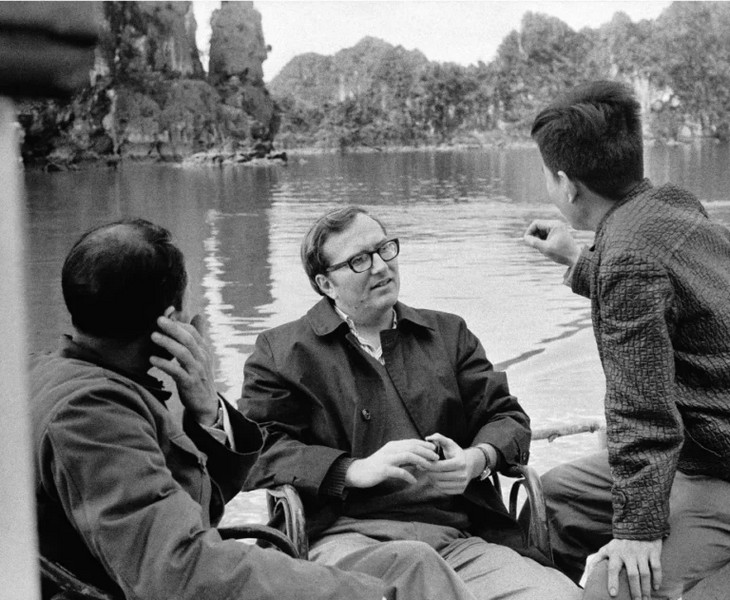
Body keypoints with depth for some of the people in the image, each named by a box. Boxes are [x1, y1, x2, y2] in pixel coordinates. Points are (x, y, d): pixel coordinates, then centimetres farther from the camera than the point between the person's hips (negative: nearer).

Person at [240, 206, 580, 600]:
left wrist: (477, 460, -2)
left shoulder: (448, 333, 22)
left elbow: (507, 417, 21)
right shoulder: (280, 351, 10)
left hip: (458, 536, 3)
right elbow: (259, 451, 0)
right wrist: (357, 470, -13)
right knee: (412, 563, -39)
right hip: (346, 538, -2)